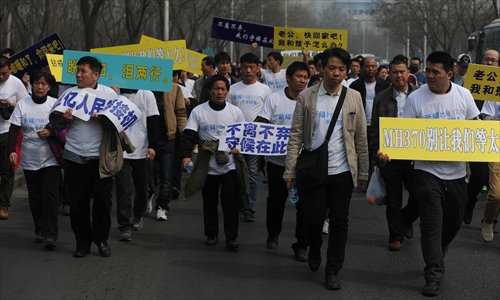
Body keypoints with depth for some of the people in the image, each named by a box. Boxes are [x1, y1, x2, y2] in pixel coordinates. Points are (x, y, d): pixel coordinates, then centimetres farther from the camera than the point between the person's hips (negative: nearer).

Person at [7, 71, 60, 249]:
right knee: (34, 197, 9)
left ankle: (50, 234, -11)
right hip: (29, 159, 2)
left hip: (50, 159, -2)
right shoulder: (22, 104, 2)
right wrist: (12, 150, -13)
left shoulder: (55, 104, -2)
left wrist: (51, 132, -19)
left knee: (50, 196, -10)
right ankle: (40, 231, 22)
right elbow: (14, 130, 0)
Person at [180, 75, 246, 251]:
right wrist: (186, 155, -18)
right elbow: (189, 136, -5)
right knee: (209, 202, 9)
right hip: (208, 165, 0)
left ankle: (231, 237, 2)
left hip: (230, 165, 0)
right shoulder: (199, 111, -1)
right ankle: (211, 235, 23)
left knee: (231, 202, -4)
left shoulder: (235, 112, 4)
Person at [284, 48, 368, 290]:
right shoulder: (306, 97, -1)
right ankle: (314, 249, 36)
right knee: (313, 218, 3)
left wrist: (363, 172, 2)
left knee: (339, 221, 3)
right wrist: (290, 171, -6)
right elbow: (295, 136, -2)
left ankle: (332, 271, 15)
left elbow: (361, 138, 4)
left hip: (343, 171, 1)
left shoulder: (354, 98, 2)